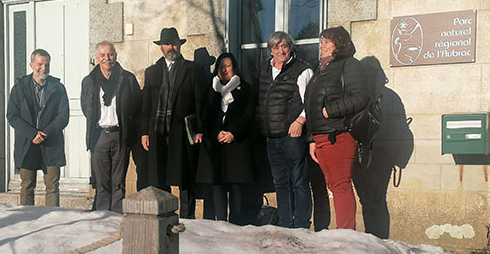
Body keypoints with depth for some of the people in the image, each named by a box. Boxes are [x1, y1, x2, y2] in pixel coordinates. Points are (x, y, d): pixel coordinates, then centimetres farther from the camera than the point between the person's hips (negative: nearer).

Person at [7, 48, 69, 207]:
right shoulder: (20, 87, 6)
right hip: (26, 145, 0)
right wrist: (32, 134, -13)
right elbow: (12, 116, -1)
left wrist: (45, 133, -13)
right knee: (27, 187, 6)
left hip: (52, 144, 0)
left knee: (52, 187, 0)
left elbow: (64, 116, 0)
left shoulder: (58, 88, 6)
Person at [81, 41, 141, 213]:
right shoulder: (88, 82, 10)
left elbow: (138, 105, 8)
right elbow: (85, 108, 22)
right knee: (102, 183, 5)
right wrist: (95, 122, 14)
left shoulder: (128, 79, 4)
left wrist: (126, 125, 5)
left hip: (120, 136, -1)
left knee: (119, 183, 2)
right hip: (99, 136, 2)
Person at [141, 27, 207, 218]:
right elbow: (146, 105, 14)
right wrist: (144, 132, 5)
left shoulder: (192, 70, 7)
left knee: (185, 181, -1)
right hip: (157, 132, 3)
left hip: (183, 133, -3)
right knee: (158, 181, 3)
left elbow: (200, 101, 2)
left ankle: (187, 220, 7)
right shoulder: (151, 72, 17)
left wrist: (199, 130, -7)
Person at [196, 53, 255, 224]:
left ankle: (234, 224, 1)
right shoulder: (212, 90, 15)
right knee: (218, 185, 0)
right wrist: (217, 134, -6)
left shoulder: (244, 89, 10)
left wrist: (233, 134, -9)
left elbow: (249, 115, 2)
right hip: (215, 143, 2)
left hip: (238, 142, -2)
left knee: (236, 185, -4)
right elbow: (206, 116, 9)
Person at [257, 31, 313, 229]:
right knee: (280, 183, 12)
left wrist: (300, 120, -19)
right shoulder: (265, 72, 17)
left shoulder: (302, 71, -2)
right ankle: (285, 225, 21)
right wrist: (261, 128, 17)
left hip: (293, 135, -7)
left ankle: (301, 226, 3)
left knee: (298, 181, -4)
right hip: (271, 138, 7)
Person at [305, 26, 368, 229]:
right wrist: (312, 140, 18)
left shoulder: (349, 65, 0)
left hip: (338, 136, -8)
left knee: (341, 186, -10)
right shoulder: (320, 71, 25)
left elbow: (359, 98, -14)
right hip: (321, 139, 9)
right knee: (334, 186, 8)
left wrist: (329, 110, -13)